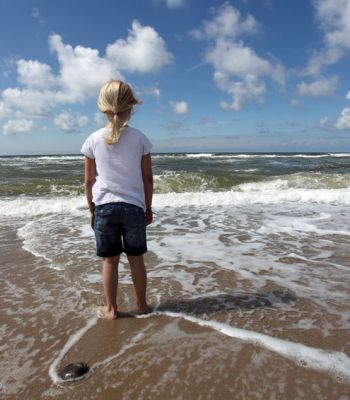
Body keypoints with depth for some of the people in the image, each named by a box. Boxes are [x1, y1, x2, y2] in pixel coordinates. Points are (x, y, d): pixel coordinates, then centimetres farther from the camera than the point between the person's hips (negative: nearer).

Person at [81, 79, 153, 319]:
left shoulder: (94, 140, -2)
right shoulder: (139, 138, -3)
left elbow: (89, 181, 3)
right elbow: (148, 178, 0)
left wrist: (92, 209, 14)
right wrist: (148, 207, 11)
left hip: (104, 206, 0)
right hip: (133, 206, 0)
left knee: (110, 260, 12)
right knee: (136, 259, 13)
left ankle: (111, 309, 24)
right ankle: (142, 305, 28)